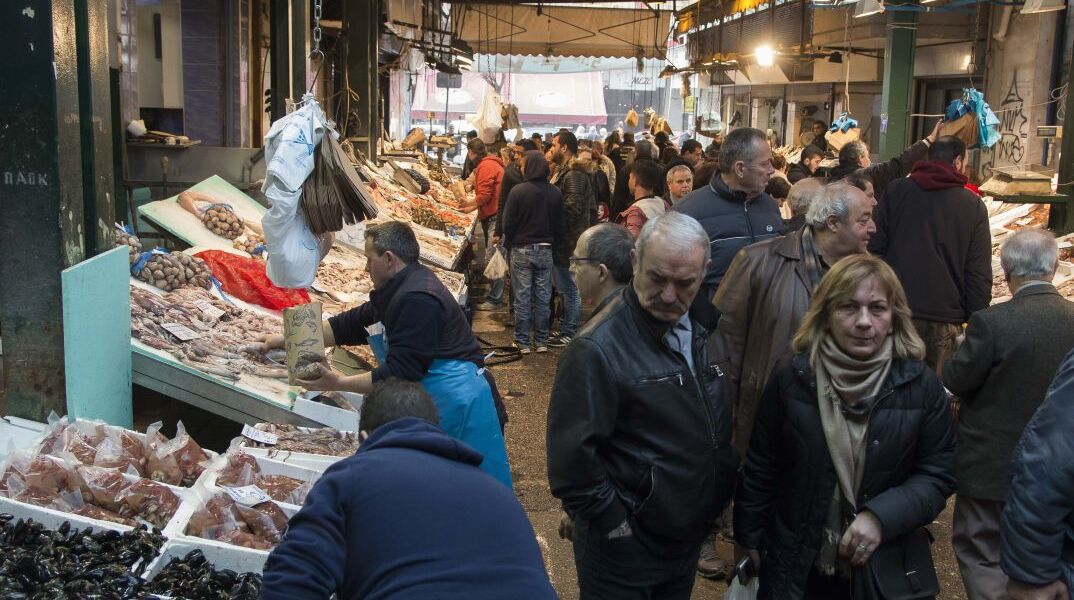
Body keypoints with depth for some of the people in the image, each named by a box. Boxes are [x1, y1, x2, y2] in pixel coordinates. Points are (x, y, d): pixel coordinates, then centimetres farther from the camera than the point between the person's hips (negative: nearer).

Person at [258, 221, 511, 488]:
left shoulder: (417, 300, -22)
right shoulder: (401, 289, 12)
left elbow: (399, 374, -23)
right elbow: (353, 324, 17)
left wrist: (339, 383, -17)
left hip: (455, 402, -11)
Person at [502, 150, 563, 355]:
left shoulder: (518, 191, -14)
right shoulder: (556, 193, -2)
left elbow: (508, 223, -10)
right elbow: (559, 224, 5)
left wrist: (508, 245, 6)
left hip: (522, 250, -3)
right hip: (546, 250, 3)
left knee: (522, 298, 4)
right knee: (543, 298, 10)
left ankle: (523, 342, 9)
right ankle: (541, 341, 16)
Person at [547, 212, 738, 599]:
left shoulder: (702, 329, 3)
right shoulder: (598, 349, -22)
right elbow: (571, 457, -23)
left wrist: (718, 498, 11)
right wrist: (612, 524, -17)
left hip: (688, 539, 7)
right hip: (625, 553, -7)